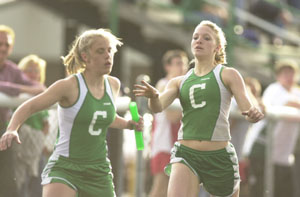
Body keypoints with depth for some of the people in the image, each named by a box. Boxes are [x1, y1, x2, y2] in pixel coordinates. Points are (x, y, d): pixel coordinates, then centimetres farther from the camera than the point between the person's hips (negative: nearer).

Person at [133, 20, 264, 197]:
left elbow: (247, 109, -3)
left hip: (220, 156, -1)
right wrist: (153, 97, -25)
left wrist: (254, 114, -28)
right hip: (186, 155, 1)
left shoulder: (228, 75, 5)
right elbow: (158, 107, -1)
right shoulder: (180, 82, 14)